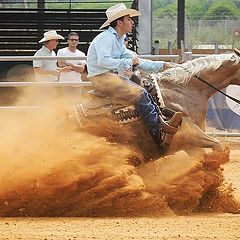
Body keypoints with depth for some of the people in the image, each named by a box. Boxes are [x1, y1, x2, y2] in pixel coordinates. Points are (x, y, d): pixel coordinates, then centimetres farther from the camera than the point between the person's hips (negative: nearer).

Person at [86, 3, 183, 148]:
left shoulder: (119, 41, 20)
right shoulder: (106, 38, -11)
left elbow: (138, 62, 24)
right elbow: (103, 61, -25)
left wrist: (162, 65, 18)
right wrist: (128, 62, -18)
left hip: (113, 77, 10)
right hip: (101, 78, -10)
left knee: (145, 92, 0)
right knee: (140, 94, -19)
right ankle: (160, 131, -18)